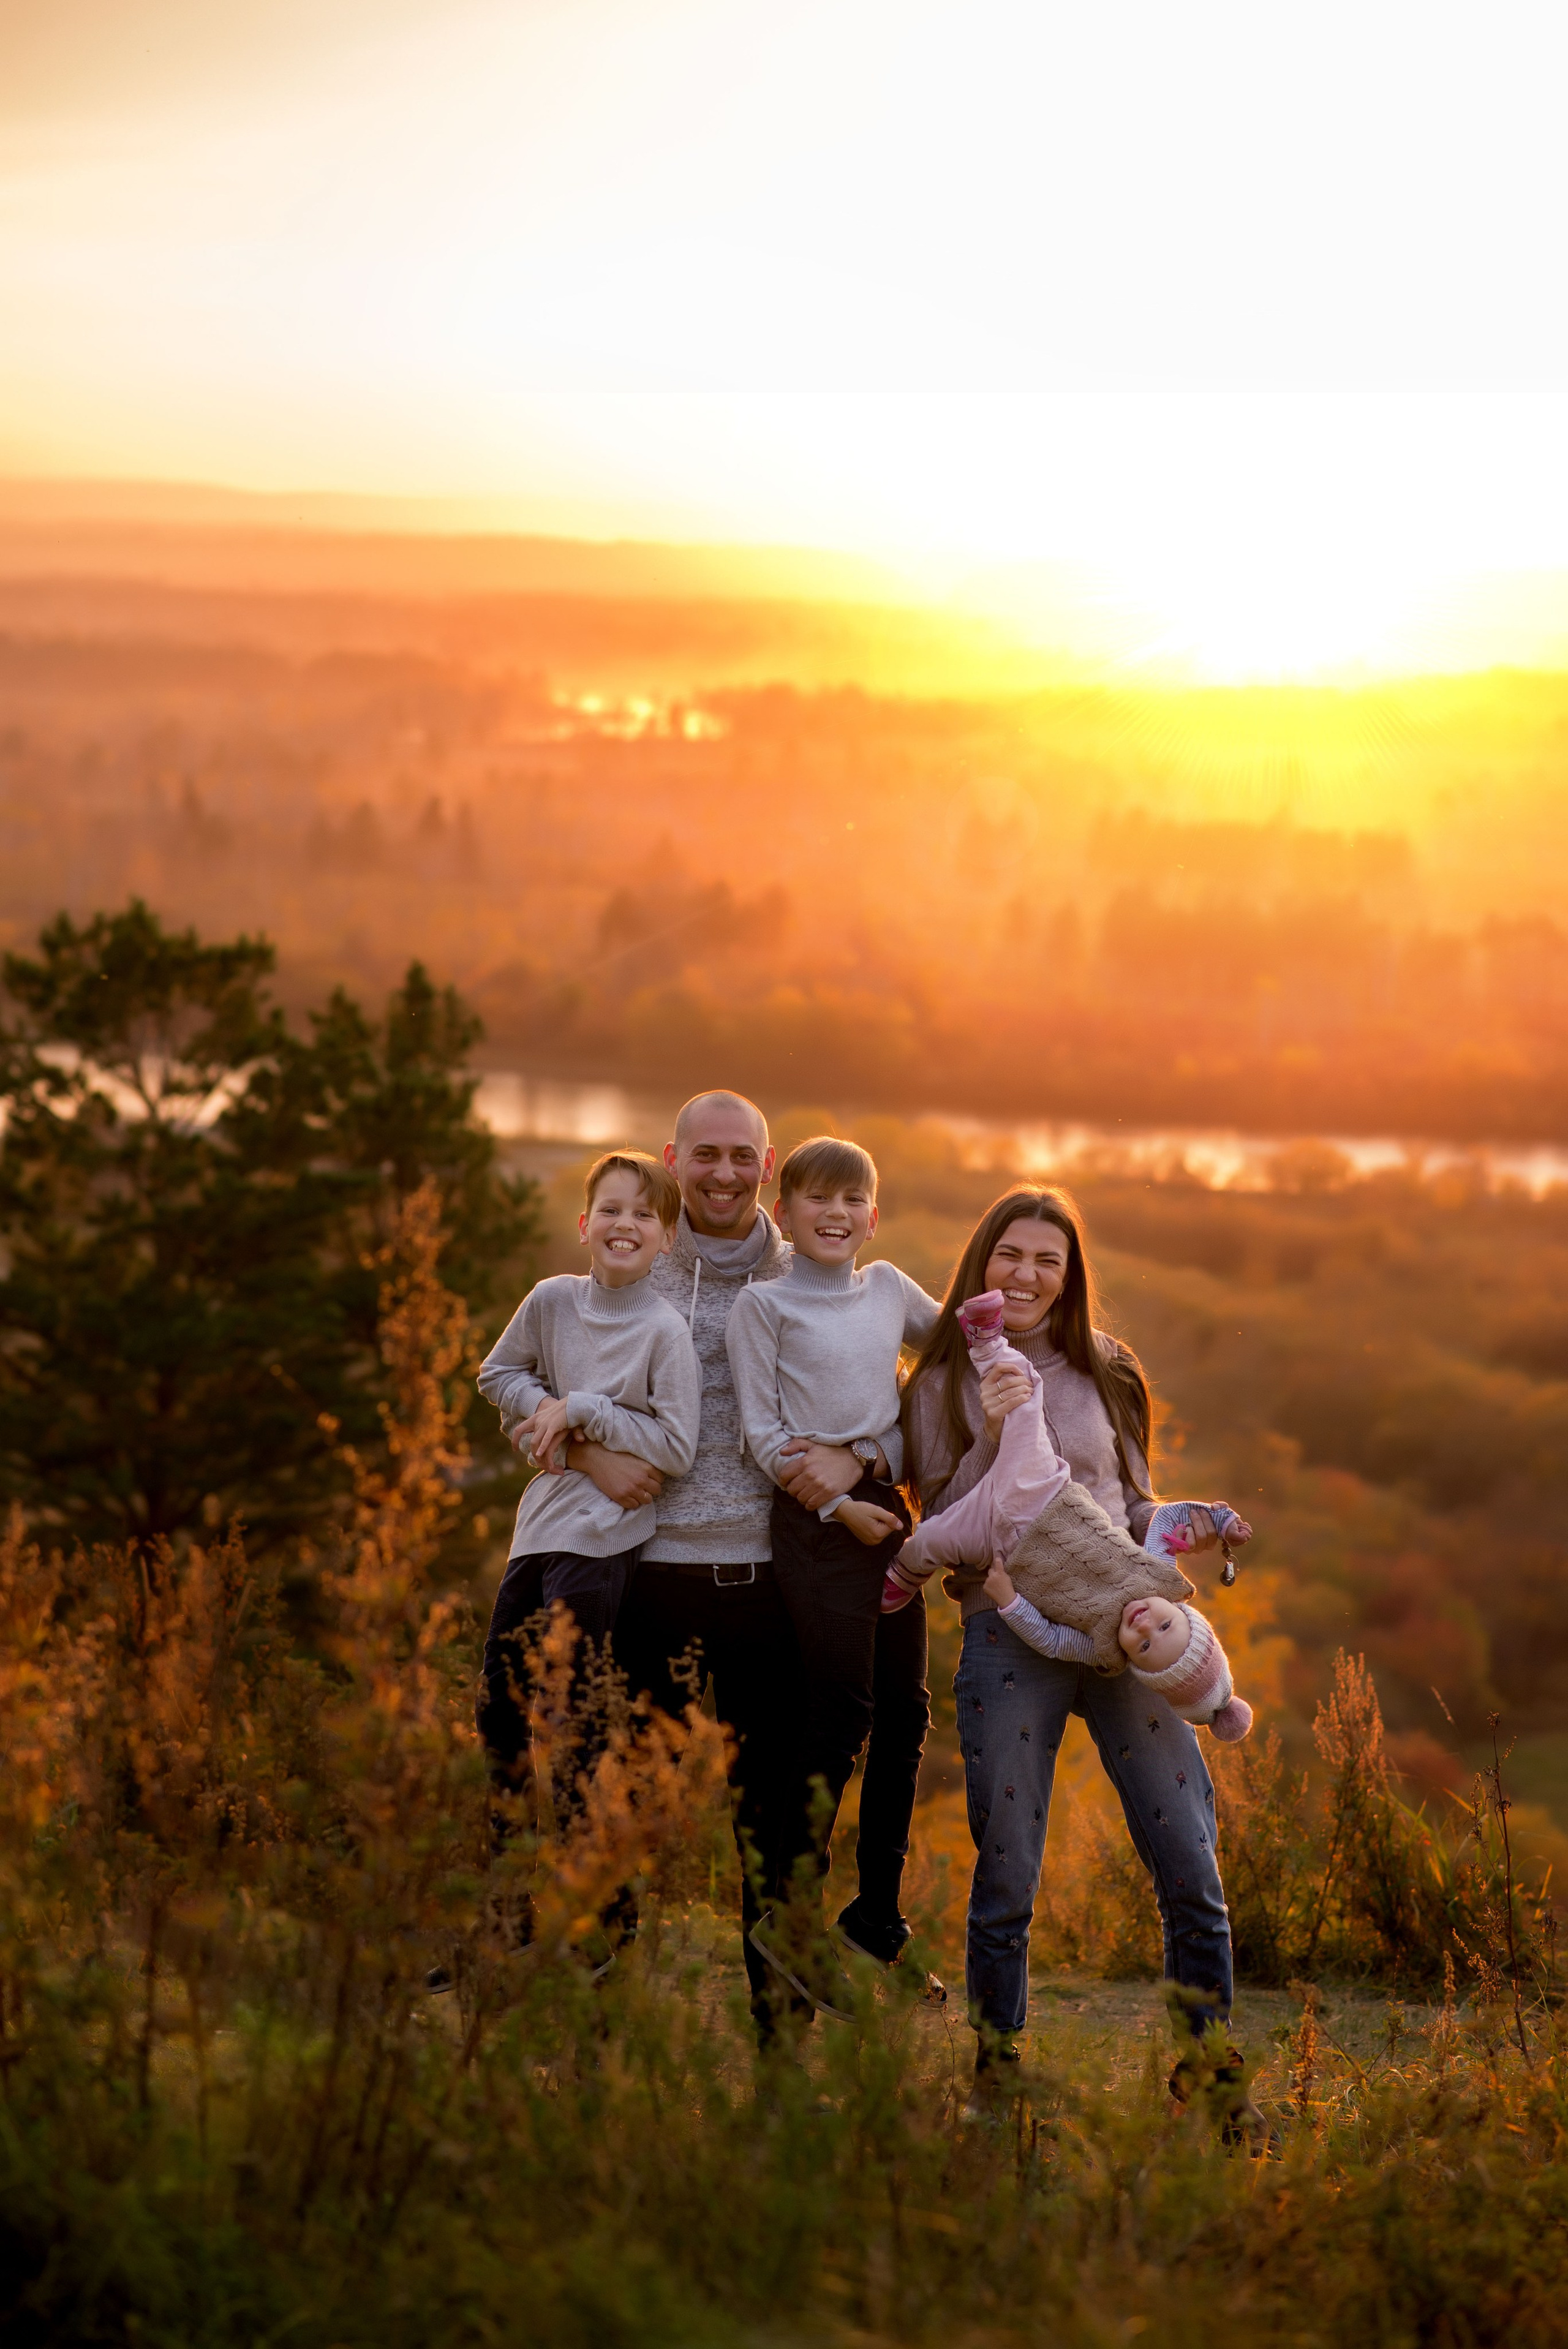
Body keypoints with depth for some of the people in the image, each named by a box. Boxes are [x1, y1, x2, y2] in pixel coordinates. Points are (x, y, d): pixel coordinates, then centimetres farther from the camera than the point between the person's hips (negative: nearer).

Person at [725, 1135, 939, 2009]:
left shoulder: (891, 1290, 15)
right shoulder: (763, 1305, 1)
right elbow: (762, 1429, -3)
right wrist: (837, 1503, -11)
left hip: (886, 1502, 5)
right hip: (811, 1512, -5)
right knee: (847, 1701, -11)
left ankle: (880, 1916, 13)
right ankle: (795, 1911, -2)